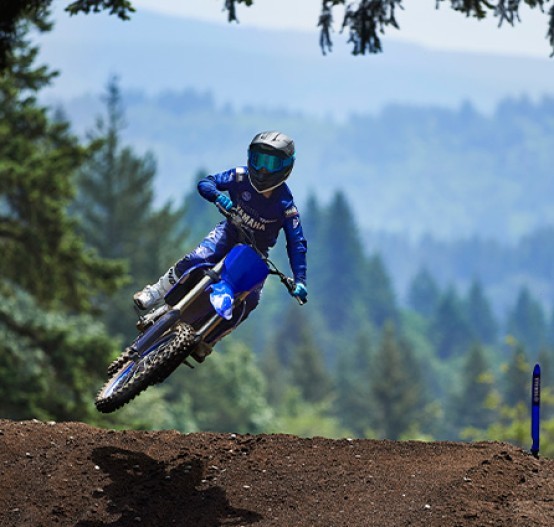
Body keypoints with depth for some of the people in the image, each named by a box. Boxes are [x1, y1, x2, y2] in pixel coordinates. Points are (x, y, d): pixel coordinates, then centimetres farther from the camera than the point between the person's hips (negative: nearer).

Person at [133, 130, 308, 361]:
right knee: (196, 260, -29)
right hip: (229, 232, 0)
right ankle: (153, 294, -11)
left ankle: (207, 341, -8)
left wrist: (299, 280, -30)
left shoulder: (285, 204, -20)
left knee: (249, 300, -21)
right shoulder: (241, 177, -15)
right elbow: (205, 183, -10)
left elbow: (297, 242, -20)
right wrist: (218, 196, -35)